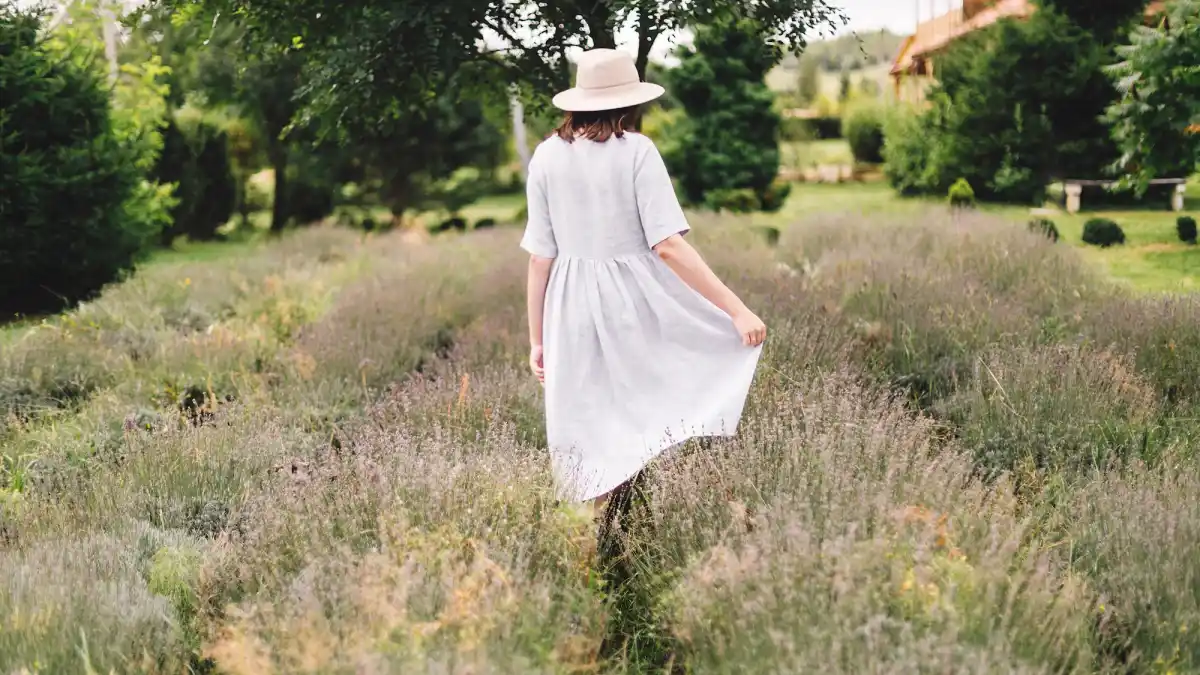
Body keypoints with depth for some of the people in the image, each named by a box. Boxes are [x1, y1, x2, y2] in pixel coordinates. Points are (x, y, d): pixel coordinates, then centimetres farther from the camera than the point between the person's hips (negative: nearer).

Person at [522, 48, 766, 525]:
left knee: (593, 433, 11)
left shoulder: (547, 156, 1)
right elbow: (668, 244, -16)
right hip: (635, 304, -3)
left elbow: (539, 257, 3)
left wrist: (537, 338, 10)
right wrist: (736, 309, -16)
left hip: (573, 310, 3)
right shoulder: (636, 150, -8)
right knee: (650, 419, 7)